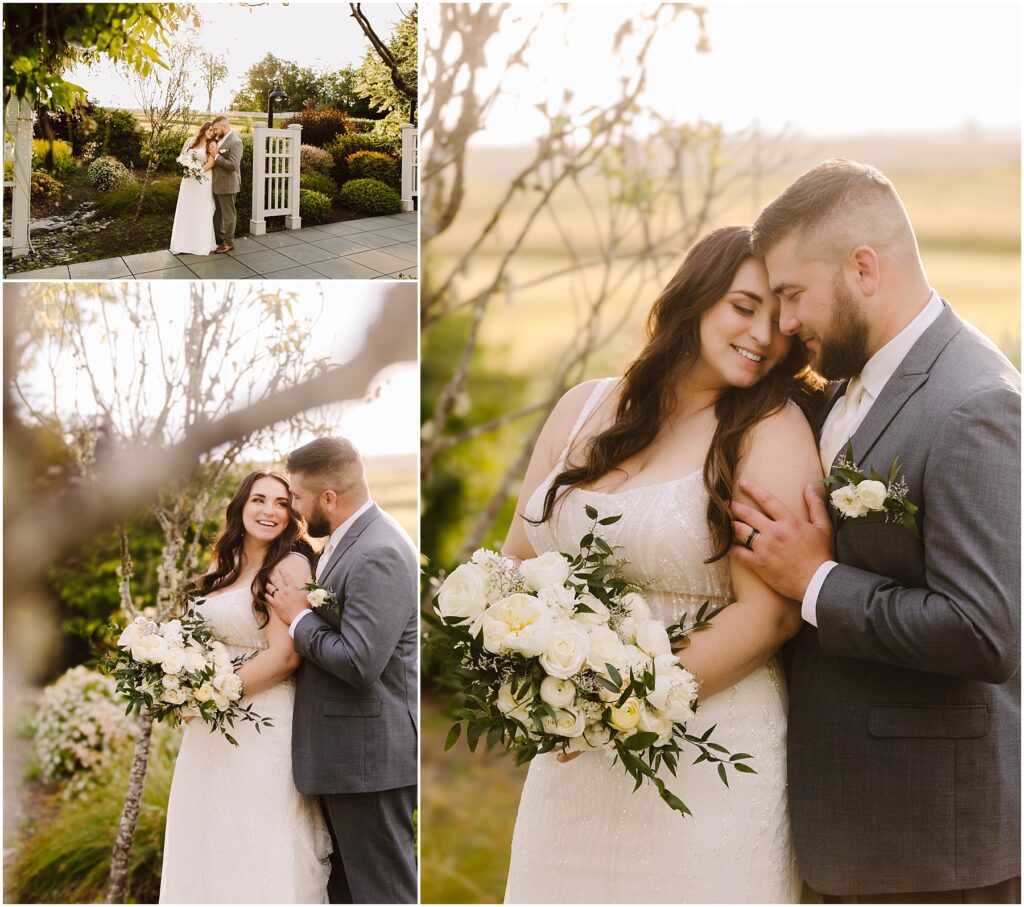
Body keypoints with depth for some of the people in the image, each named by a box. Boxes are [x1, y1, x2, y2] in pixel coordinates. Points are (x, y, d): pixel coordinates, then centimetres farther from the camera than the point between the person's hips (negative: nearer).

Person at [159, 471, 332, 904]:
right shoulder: (221, 569, 12)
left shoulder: (291, 565, -9)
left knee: (259, 852, 0)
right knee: (208, 847, 11)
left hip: (263, 729, -7)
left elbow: (284, 656, -16)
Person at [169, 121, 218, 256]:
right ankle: (184, 242, 12)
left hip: (203, 181, -4)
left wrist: (199, 171, -18)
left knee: (201, 212, -1)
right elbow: (182, 156, 11)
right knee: (186, 210, 6)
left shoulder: (212, 144, -3)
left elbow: (211, 163, -10)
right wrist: (187, 166, -6)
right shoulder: (191, 140, 8)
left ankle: (201, 244, 6)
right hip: (188, 180, 4)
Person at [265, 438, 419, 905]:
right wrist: (301, 605, 5)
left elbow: (359, 662, -27)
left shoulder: (378, 555, -22)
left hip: (370, 757, -10)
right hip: (345, 751, 10)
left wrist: (299, 617, -15)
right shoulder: (348, 540, 10)